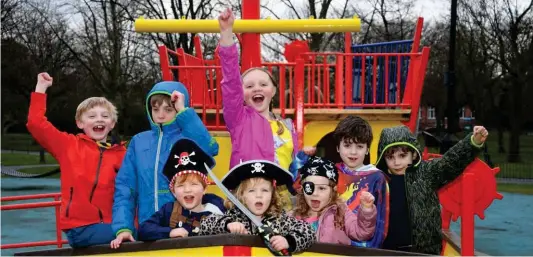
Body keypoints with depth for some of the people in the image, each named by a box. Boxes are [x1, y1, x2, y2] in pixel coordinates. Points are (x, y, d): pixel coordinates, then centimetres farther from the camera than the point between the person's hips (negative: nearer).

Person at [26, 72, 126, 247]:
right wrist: (41, 88, 2)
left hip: (109, 225, 4)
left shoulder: (122, 153, 9)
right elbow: (36, 123, 0)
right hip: (80, 228, -3)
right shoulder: (69, 145, 6)